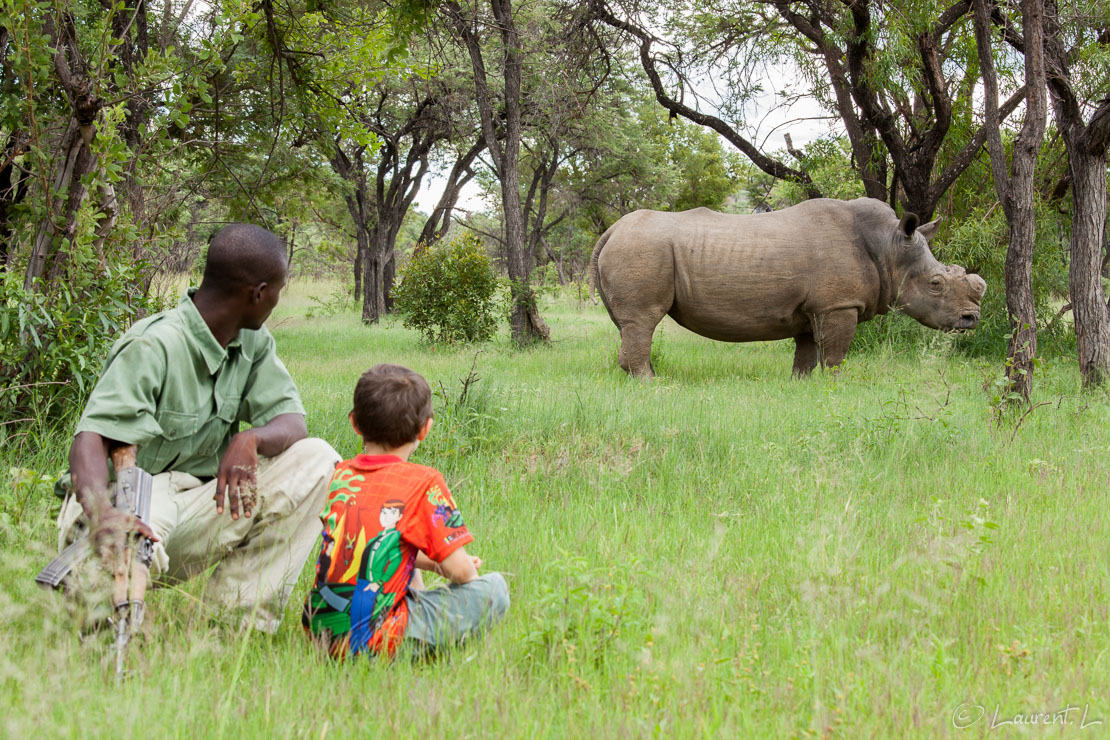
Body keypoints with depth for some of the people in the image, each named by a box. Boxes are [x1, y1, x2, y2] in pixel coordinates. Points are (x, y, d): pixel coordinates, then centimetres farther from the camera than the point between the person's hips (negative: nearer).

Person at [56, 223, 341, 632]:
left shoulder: (253, 342, 5)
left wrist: (250, 440, -29)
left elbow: (291, 421, -3)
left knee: (315, 459, -14)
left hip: (199, 509, 7)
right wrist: (102, 513, -52)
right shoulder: (154, 346, -19)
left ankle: (237, 619, -15)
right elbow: (91, 437, -30)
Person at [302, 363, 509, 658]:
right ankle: (417, 647, 1)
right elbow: (458, 570, -6)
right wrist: (470, 570, 17)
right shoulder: (424, 482, -7)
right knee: (494, 589, 5)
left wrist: (432, 563, 27)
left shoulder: (340, 474, 11)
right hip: (374, 642, -7)